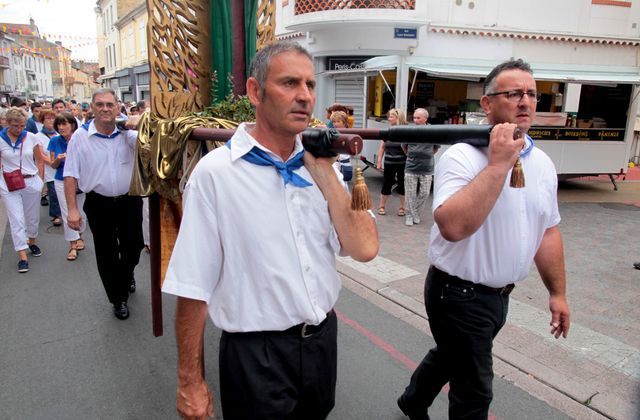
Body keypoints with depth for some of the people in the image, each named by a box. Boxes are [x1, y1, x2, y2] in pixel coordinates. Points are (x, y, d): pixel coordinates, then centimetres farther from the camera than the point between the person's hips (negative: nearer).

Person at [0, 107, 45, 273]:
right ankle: (22, 256, -1)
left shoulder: (31, 138, -1)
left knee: (33, 218, 15)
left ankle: (31, 242, 40)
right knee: (16, 220, -3)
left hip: (31, 182, 2)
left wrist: (40, 181, 5)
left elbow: (40, 161, 6)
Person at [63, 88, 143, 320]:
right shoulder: (80, 136, -6)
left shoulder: (128, 133, -3)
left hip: (129, 201, 1)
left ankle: (127, 274, 51)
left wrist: (140, 126, -29)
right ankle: (118, 299, 29)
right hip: (99, 205, -1)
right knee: (107, 255, 10)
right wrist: (72, 209, -9)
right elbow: (71, 175, -5)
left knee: (133, 248, 16)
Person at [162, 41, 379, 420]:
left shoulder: (321, 165, -1)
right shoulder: (215, 172, -16)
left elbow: (365, 248, -10)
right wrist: (191, 382, -8)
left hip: (323, 339, 6)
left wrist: (324, 171, -14)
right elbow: (193, 288, -13)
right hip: (256, 354, -5)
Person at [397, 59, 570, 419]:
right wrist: (499, 164, -32)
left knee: (450, 356, 28)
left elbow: (548, 231, 12)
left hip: (500, 295, 8)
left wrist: (558, 292, 13)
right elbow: (452, 226, -37)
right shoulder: (462, 156, -21)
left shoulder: (543, 162, 3)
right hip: (459, 294, -7)